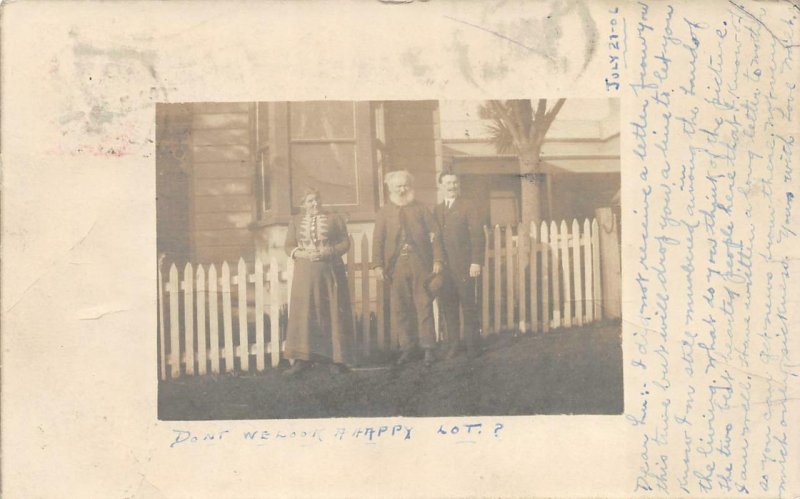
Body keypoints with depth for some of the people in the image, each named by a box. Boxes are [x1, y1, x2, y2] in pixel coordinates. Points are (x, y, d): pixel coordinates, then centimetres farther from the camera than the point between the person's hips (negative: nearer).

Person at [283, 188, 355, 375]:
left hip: (331, 273, -1)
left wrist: (328, 252, -15)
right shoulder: (295, 222, 10)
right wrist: (302, 254, -13)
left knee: (333, 314, -1)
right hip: (305, 275, 1)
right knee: (304, 314, -2)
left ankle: (337, 358, 4)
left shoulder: (335, 219, 5)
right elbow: (289, 247, 7)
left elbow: (345, 243, 1)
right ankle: (302, 359, 0)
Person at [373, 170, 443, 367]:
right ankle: (407, 347, 11)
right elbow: (378, 240, 4)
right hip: (397, 266, 1)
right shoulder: (384, 213, 10)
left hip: (421, 265, -1)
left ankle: (428, 347, 6)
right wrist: (378, 264, -7)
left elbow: (434, 234, 5)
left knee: (424, 306, 0)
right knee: (400, 308, 2)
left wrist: (437, 260, -5)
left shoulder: (421, 209, 9)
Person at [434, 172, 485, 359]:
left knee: (469, 306, 0)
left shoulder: (467, 206, 1)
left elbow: (477, 234, -5)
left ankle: (471, 344, 8)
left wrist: (476, 261, -12)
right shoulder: (437, 210, 14)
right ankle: (453, 343, 12)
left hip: (463, 266, -4)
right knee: (448, 306, 5)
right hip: (443, 266, 4)